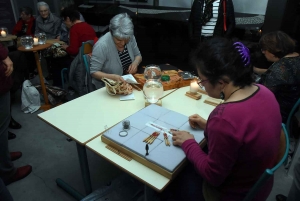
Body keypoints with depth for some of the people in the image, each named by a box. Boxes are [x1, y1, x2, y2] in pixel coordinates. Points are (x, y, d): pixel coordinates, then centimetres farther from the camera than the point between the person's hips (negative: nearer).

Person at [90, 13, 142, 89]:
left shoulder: (130, 38, -7)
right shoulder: (102, 46, -23)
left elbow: (138, 55, 9)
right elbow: (93, 72, -17)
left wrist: (135, 63, -13)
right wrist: (112, 77, -33)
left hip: (128, 82, 6)